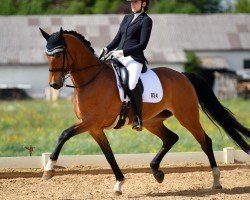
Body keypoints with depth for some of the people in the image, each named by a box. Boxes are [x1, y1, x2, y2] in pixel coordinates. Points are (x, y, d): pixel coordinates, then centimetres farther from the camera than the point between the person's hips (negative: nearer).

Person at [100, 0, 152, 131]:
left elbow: (142, 44, -7)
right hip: (118, 56, 8)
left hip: (134, 58, -8)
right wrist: (107, 49, 4)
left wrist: (123, 52, -16)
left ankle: (138, 117, -20)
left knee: (131, 83, -33)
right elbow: (117, 39, 23)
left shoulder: (146, 20, 2)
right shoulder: (126, 18, 23)